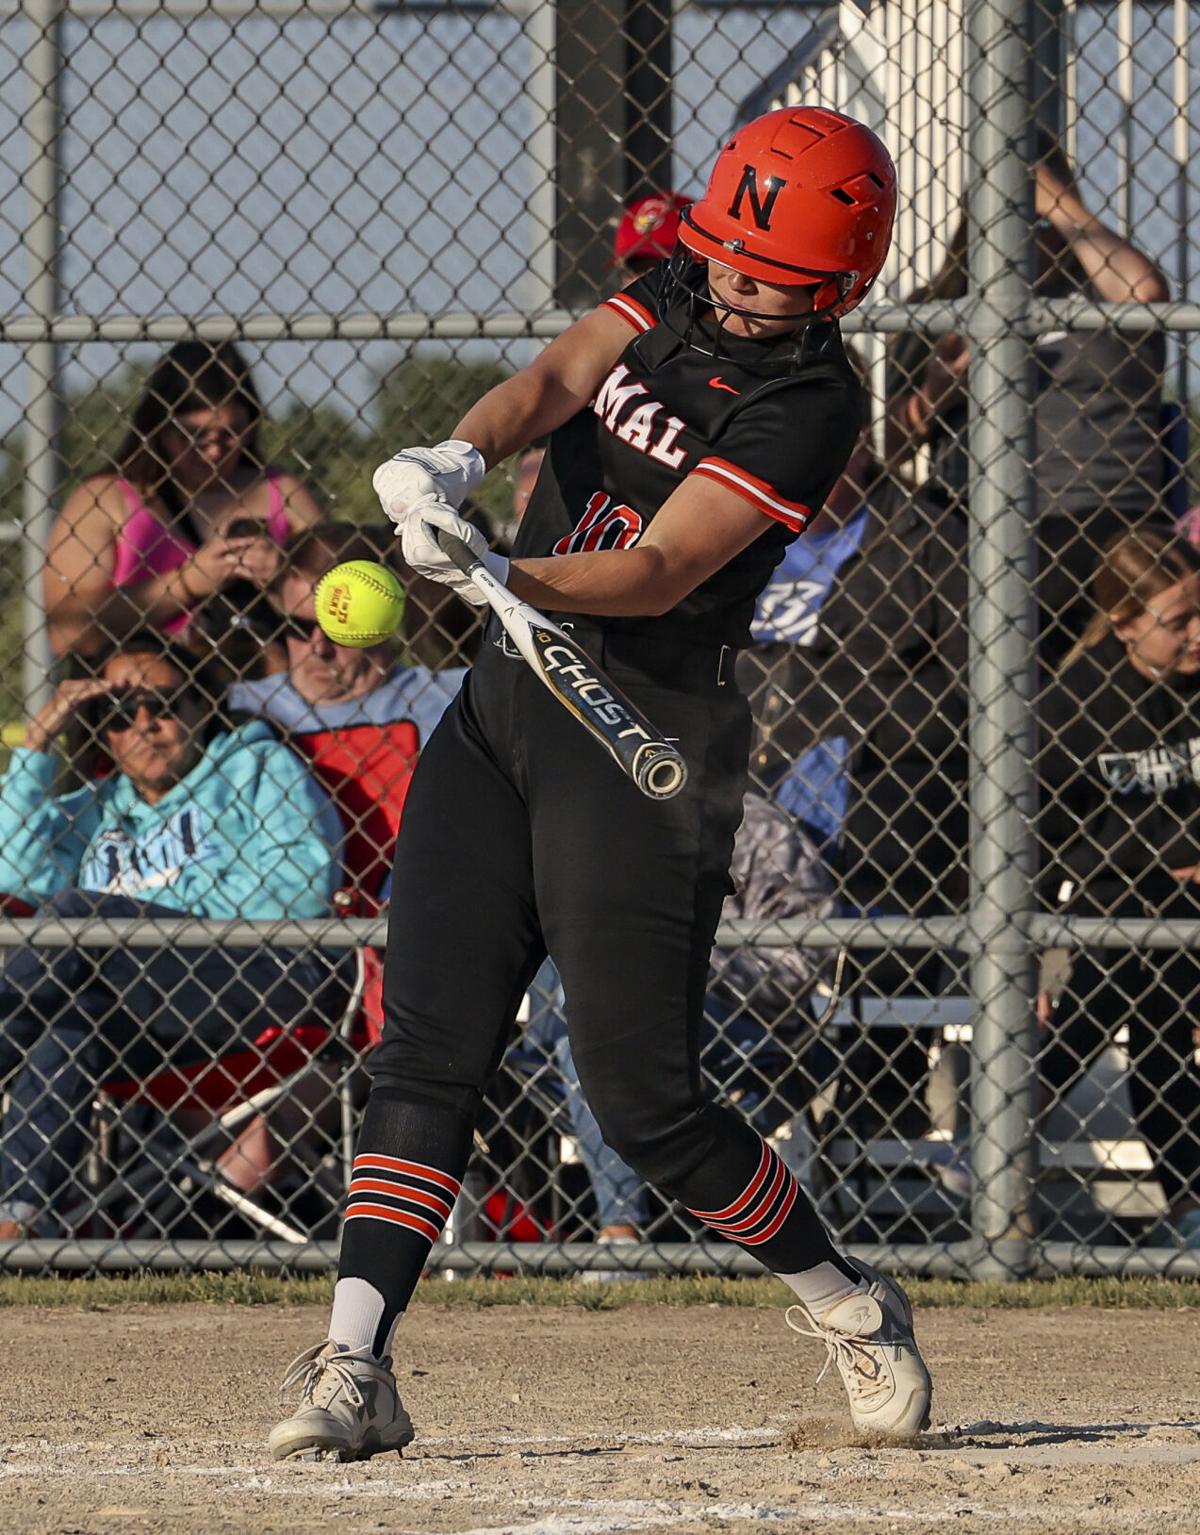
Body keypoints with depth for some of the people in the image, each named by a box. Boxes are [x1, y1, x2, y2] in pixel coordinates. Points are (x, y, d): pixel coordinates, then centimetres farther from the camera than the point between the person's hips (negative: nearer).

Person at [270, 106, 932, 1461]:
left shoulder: (808, 407, -12)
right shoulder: (674, 299, 8)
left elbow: (660, 571, -21)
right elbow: (559, 379, -8)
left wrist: (502, 576, -37)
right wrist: (460, 453, -30)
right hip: (506, 698, 6)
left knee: (641, 1099, -7)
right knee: (425, 1051, -2)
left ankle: (847, 1305, 14)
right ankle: (352, 1368, -5)